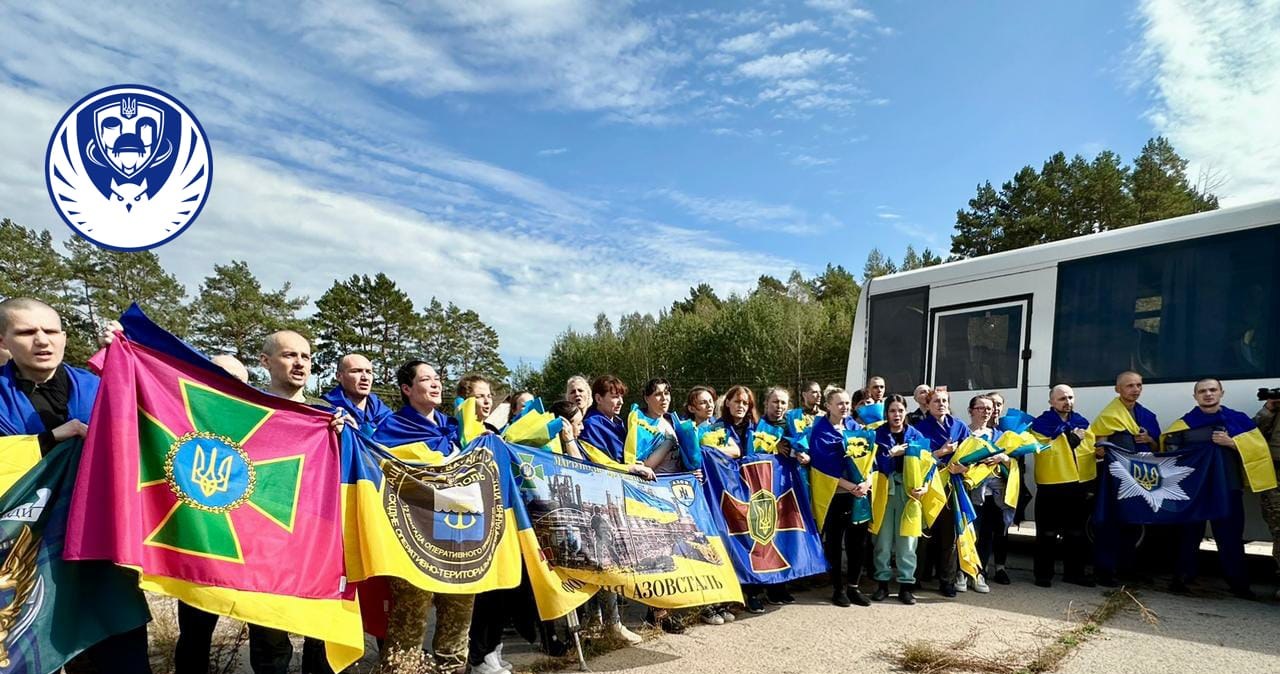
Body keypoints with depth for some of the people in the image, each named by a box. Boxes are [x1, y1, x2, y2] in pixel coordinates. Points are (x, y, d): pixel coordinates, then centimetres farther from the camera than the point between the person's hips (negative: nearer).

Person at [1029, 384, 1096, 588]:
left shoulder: (1082, 423, 12)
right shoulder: (1041, 424, -6)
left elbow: (1091, 447, 3)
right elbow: (1046, 451, -16)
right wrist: (1071, 440, -14)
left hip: (1079, 484, 6)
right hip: (1051, 485, -5)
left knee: (1076, 532, 15)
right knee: (1048, 533, 1)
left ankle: (1074, 572, 26)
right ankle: (1043, 573, 9)